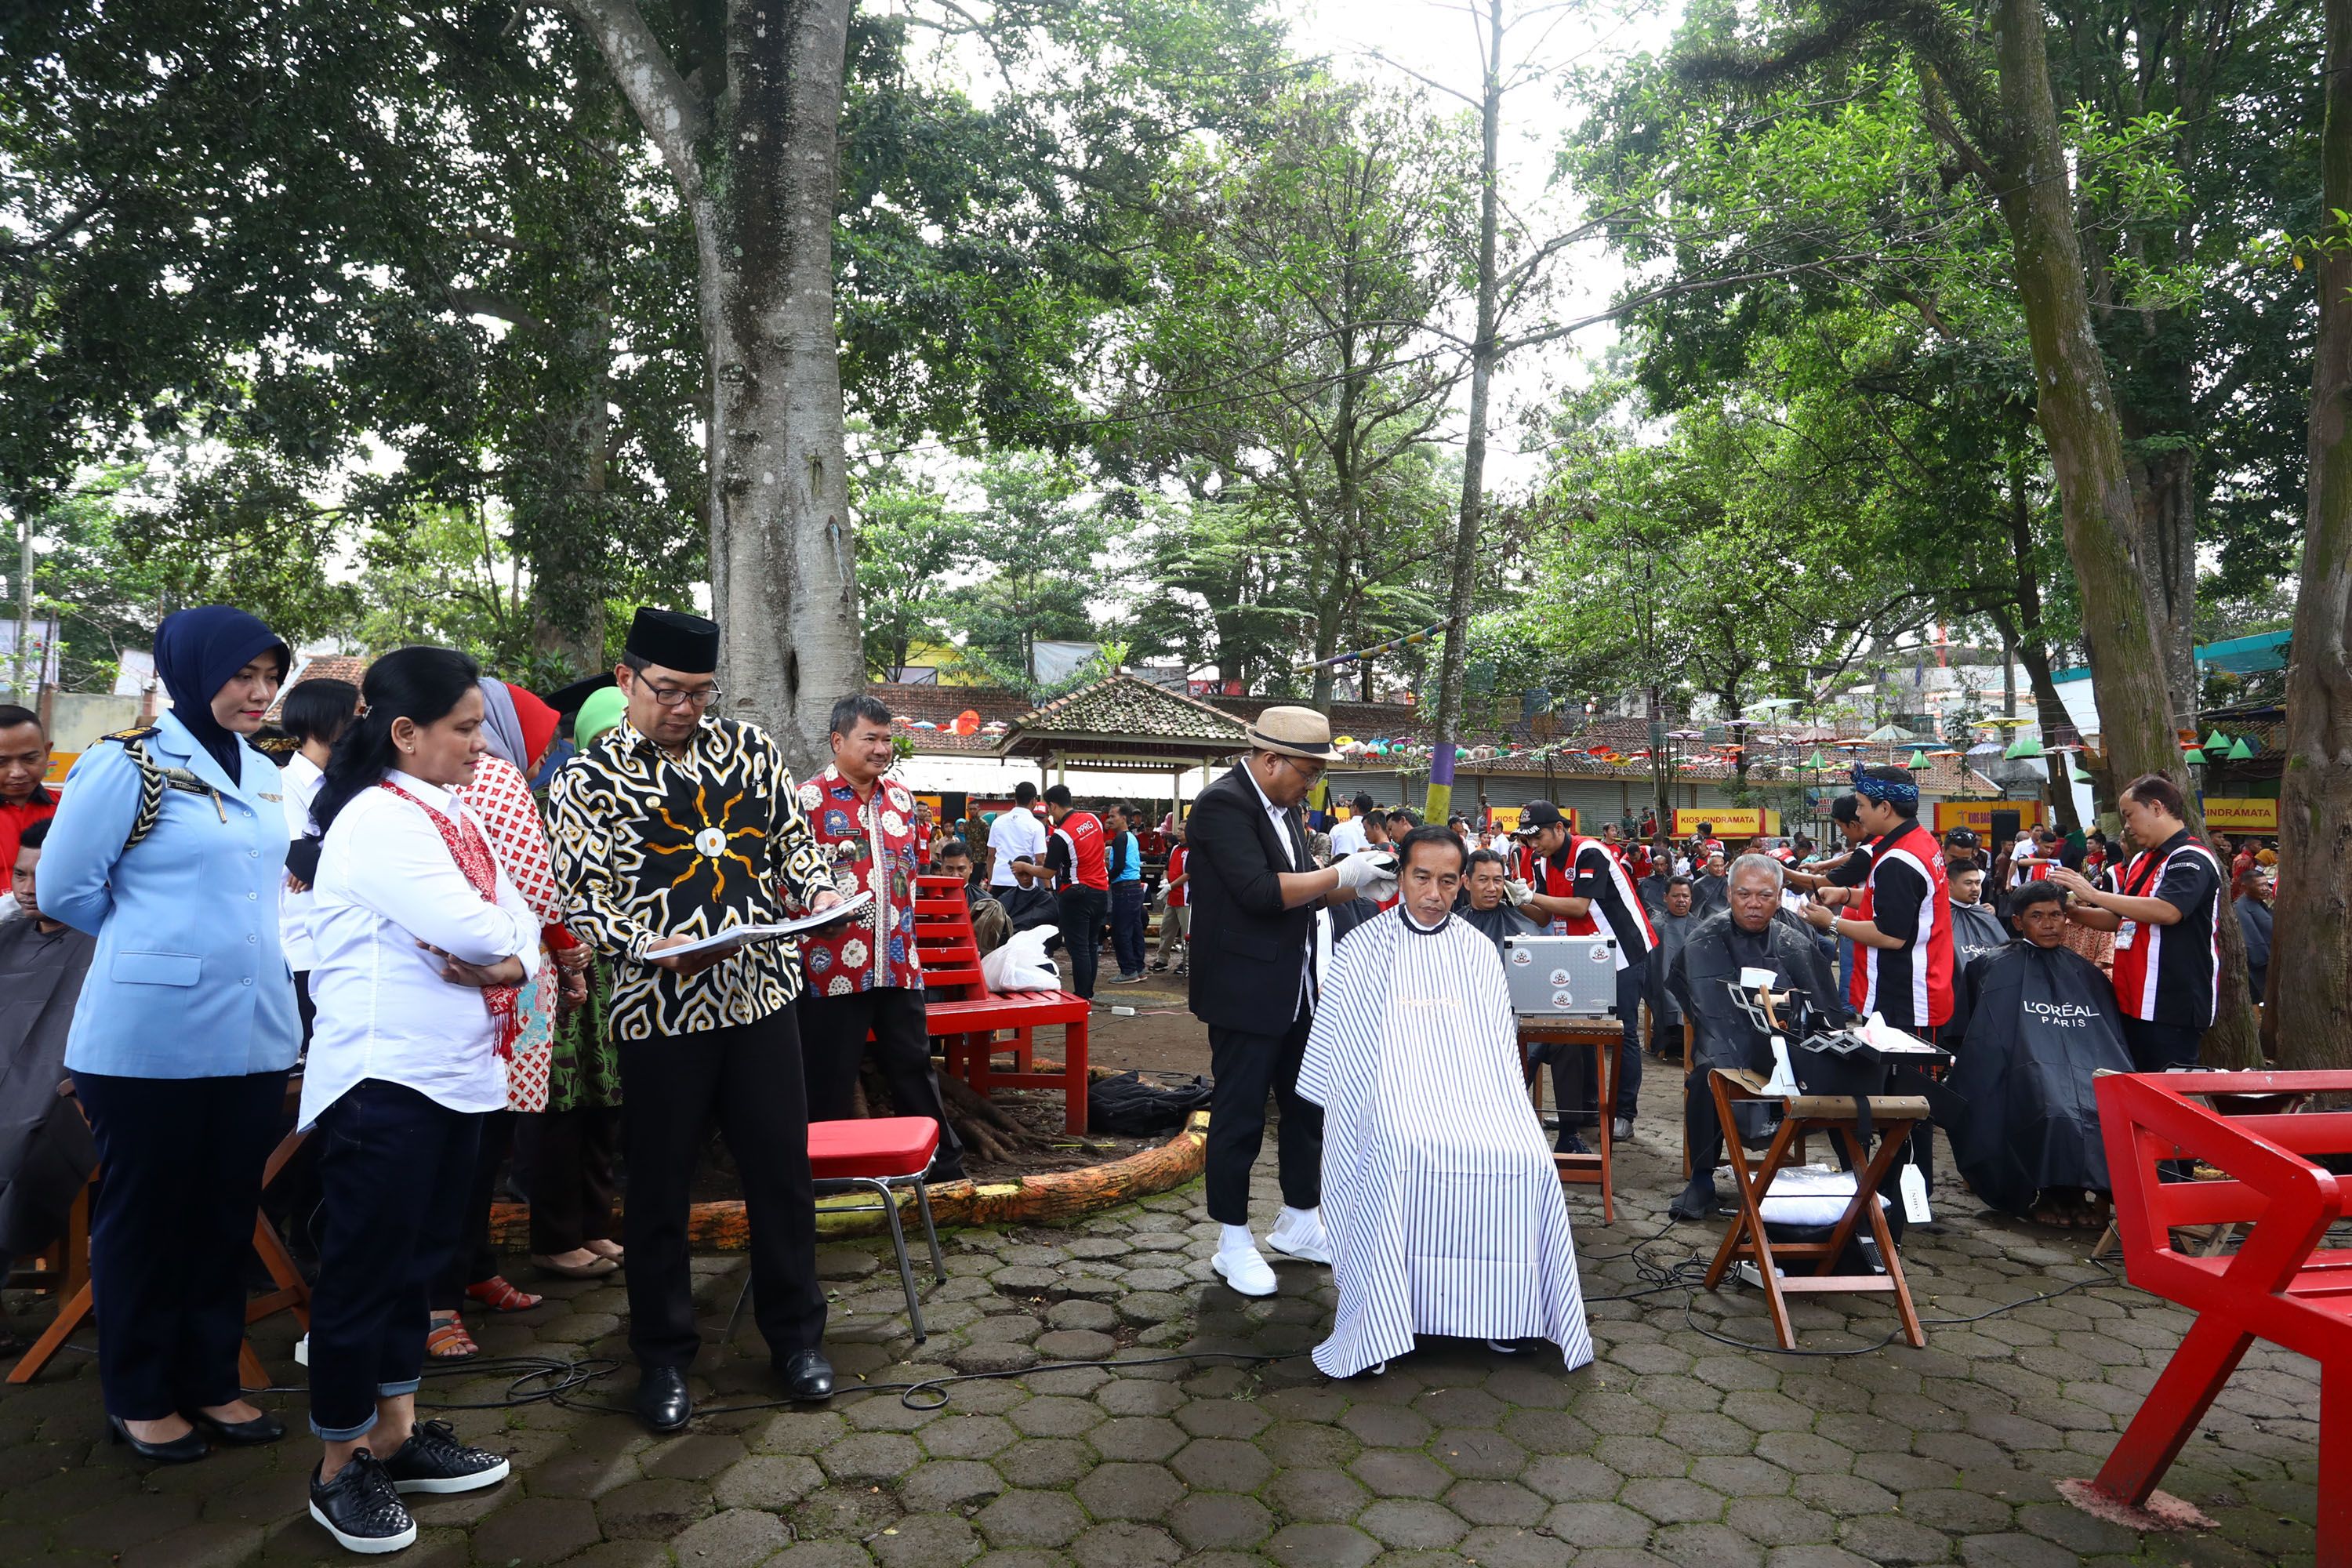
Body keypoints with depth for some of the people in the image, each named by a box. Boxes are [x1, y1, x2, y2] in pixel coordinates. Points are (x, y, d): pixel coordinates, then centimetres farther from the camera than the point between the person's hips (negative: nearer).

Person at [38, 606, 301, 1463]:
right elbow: (64, 888, -5)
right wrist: (159, 944, 4)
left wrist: (231, 945, 11)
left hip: (254, 1036, 6)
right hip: (151, 1037, -5)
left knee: (227, 1211, 13)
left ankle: (211, 1381, 28)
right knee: (146, 1215, 9)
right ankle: (139, 1398, 25)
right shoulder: (127, 765, -8)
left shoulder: (265, 777, 10)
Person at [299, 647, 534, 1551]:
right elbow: (469, 929, -25)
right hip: (385, 1079, -9)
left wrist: (505, 959, -13)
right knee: (363, 1270, 3)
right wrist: (499, 945, -4)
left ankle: (395, 1434, 31)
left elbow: (517, 920, 8)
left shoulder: (451, 817, 11)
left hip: (455, 1074, 9)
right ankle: (339, 1470, 17)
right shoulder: (376, 819, -17)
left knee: (420, 1261, 17)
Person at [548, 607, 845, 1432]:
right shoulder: (588, 777, -2)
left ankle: (795, 1334, 29)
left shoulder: (748, 745, 7)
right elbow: (579, 897, -6)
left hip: (760, 993, 3)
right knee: (660, 1186, 9)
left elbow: (792, 835, 13)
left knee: (782, 1167, 10)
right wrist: (651, 946, -22)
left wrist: (819, 888, -7)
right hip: (659, 1007, -2)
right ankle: (663, 1357, 28)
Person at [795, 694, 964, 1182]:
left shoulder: (901, 797, 12)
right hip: (833, 969, -5)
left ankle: (944, 1163, 23)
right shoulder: (809, 799, -7)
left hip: (898, 966, 5)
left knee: (913, 1065, 13)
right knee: (829, 1082, 5)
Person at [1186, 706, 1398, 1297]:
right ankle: (1233, 1243, 18)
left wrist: (1358, 886, 1)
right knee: (1239, 1116, 4)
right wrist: (1341, 874, -20)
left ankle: (1298, 1224, 33)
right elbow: (1261, 892, -27)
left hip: (1297, 991, 9)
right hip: (1246, 992, -9)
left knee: (1307, 1106, 17)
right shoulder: (1223, 804, -18)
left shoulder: (1284, 806, 10)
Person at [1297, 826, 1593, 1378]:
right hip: (1389, 1099, -2)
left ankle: (1501, 1311, -14)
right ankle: (1378, 1322, -26)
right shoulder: (1362, 949, 9)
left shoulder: (1477, 952, 16)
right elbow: (1338, 1050, 8)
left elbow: (1499, 1047, 15)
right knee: (1400, 1152, -37)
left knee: (1528, 1160, -30)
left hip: (1474, 1098, 2)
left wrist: (1495, 1104, -1)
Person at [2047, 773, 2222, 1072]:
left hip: (2173, 1008, -9)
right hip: (2135, 1003, 9)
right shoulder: (2139, 862, 17)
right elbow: (2119, 919, 24)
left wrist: (2094, 894, -22)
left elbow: (2167, 911, -27)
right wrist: (2072, 911, 6)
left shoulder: (2191, 859, -10)